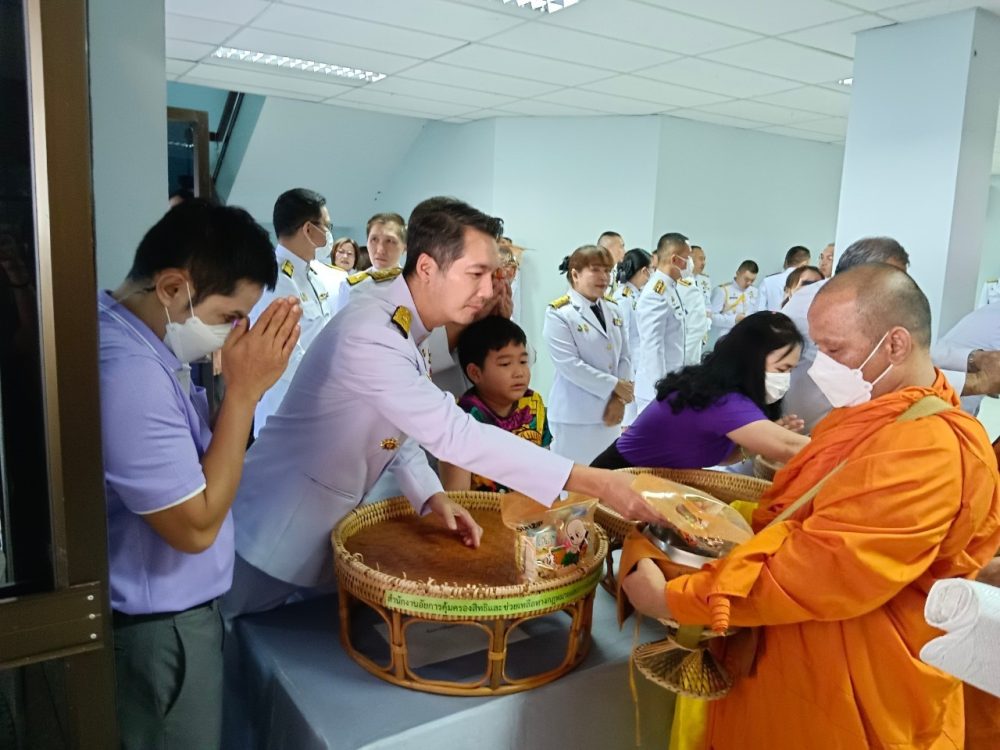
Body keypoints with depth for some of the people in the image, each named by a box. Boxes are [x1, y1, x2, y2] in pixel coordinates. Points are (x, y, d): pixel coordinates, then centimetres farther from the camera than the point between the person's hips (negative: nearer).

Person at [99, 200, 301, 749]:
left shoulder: (140, 341, 1)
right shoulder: (130, 372, -31)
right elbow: (196, 526, -26)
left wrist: (243, 385, -2)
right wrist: (244, 390, -25)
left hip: (166, 612, 10)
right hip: (159, 629, -9)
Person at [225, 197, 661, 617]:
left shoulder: (404, 324, 0)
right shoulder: (370, 335, -32)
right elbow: (455, 435, -37)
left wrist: (432, 495, -8)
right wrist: (595, 483, -37)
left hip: (324, 525, 8)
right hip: (277, 532, -8)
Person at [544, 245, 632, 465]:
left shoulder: (613, 310, 9)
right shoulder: (558, 313, -11)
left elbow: (624, 357, 7)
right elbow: (569, 365, -18)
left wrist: (619, 398, -7)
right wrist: (614, 386, -14)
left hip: (610, 410, 6)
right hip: (576, 415, -6)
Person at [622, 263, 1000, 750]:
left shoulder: (927, 450, -26)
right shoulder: (875, 416, 7)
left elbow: (822, 571, -32)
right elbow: (801, 519, 14)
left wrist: (671, 599, -26)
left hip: (844, 701, -8)